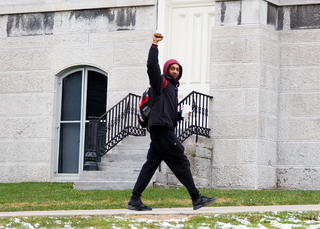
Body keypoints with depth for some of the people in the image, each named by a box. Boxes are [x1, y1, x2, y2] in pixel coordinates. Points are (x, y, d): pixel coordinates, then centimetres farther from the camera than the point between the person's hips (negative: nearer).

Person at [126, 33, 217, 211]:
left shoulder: (173, 89, 28)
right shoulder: (161, 82, 3)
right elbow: (152, 66, -14)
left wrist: (181, 115, 13)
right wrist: (154, 46, -17)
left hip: (165, 130, 9)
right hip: (161, 128, -9)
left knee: (151, 163, 5)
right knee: (180, 161, -10)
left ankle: (135, 200, 2)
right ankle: (196, 198, -10)